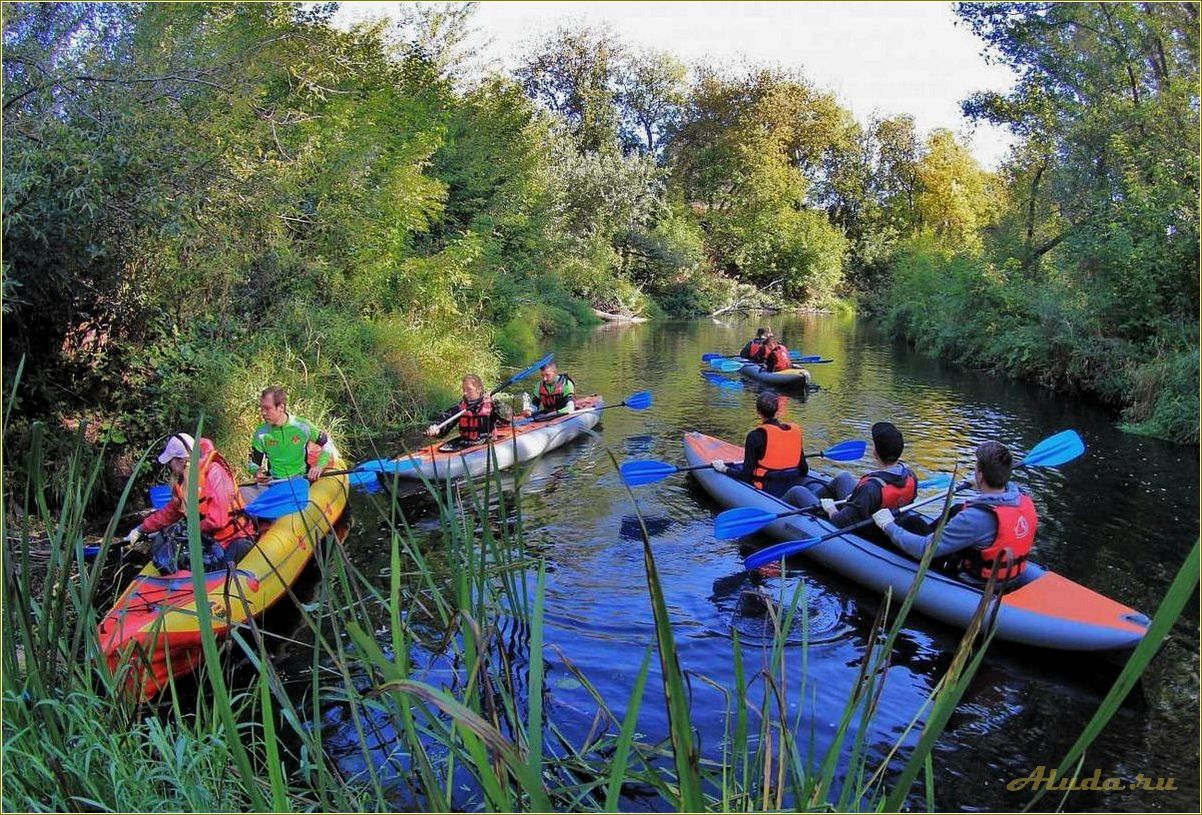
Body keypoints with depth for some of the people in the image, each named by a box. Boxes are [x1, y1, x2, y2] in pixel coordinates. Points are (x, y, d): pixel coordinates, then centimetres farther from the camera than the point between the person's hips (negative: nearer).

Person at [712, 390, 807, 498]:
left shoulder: (756, 436, -15)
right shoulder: (795, 431, -1)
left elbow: (746, 475, -13)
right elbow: (804, 471, 4)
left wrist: (724, 469, 3)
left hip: (766, 491, -5)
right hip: (792, 490, 5)